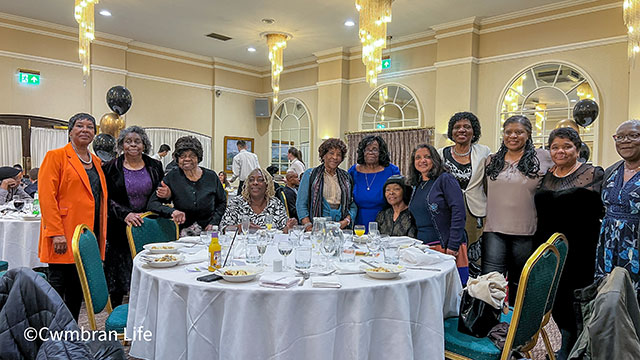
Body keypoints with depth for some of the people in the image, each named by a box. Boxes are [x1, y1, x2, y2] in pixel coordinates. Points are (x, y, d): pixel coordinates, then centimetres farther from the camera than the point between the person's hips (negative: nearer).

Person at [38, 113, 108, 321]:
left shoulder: (96, 162, 16)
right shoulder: (56, 156, -3)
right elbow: (46, 196, -11)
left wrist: (102, 234, 11)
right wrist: (56, 233, -18)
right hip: (64, 239, -6)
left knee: (78, 288, 13)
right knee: (58, 285, 1)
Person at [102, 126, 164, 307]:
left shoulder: (154, 167, 7)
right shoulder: (111, 168, 1)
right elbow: (107, 199, -5)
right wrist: (125, 214, -21)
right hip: (120, 229, -1)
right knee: (119, 275, 5)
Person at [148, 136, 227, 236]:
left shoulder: (211, 177, 4)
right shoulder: (172, 177, 1)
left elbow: (222, 202, 15)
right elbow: (152, 204, -1)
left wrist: (213, 223, 1)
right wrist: (172, 212, -18)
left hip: (208, 232, 1)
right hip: (182, 233, -1)